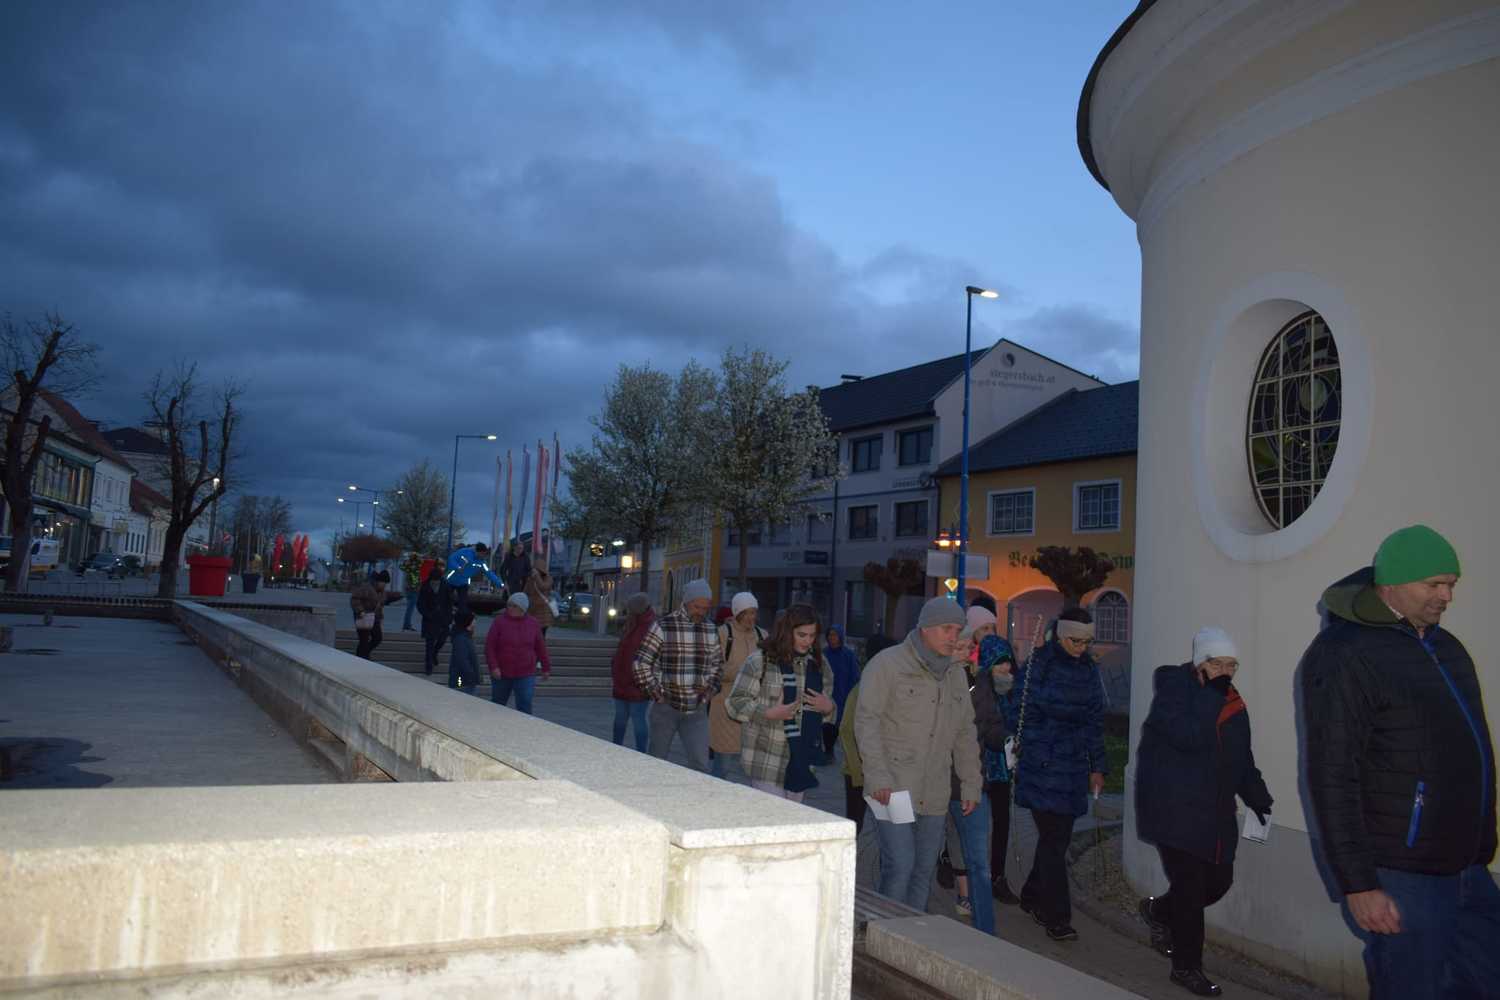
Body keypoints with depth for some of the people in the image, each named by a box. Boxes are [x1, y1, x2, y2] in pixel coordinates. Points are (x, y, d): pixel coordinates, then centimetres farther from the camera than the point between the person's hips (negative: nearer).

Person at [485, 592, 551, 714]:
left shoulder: (532, 623, 2)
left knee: (524, 706, -7)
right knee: (497, 704, 14)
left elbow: (541, 648, 8)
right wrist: (493, 667, -16)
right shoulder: (499, 622, -5)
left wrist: (546, 668, 10)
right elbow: (489, 646, -7)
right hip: (501, 673, 0)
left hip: (525, 675, 0)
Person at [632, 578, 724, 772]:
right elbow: (641, 663, -5)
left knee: (700, 764, -5)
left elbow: (717, 665, 18)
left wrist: (709, 690, 5)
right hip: (666, 708, -2)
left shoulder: (710, 631, 5)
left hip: (696, 711, 3)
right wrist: (656, 693, -9)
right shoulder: (663, 626, -8)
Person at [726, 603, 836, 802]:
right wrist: (769, 713, -20)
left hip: (802, 759, 5)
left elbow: (828, 703, 22)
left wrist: (828, 707, -2)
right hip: (767, 760, -5)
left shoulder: (819, 664, 10)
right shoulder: (760, 661, -7)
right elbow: (736, 702, -6)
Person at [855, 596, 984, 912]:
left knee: (925, 869, 10)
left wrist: (971, 784, 16)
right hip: (893, 788, -6)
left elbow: (965, 735, 21)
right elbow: (867, 721, -11)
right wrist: (877, 775, -19)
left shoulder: (956, 676, 15)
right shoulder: (887, 665, -6)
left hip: (934, 795, 6)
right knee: (900, 865, -12)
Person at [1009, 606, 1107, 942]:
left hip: (1074, 769, 6)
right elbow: (1023, 716, -5)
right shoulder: (1037, 665, -7)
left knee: (1058, 838, 11)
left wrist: (1097, 767, 14)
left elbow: (1094, 722, 16)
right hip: (1042, 768, -6)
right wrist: (1025, 758, -9)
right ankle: (1056, 917, 1)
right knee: (1053, 841, -6)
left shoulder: (1088, 670, 11)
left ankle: (1032, 896, 29)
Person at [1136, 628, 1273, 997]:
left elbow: (1241, 756, 17)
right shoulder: (1173, 689, -11)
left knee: (1219, 880, 8)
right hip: (1174, 808, -7)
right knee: (1190, 886, -5)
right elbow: (1187, 737, -26)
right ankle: (1187, 967, 12)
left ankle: (1160, 911, 35)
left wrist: (1257, 795, 5)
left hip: (1214, 812, 7)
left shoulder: (1230, 700, 10)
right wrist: (1212, 697, -23)